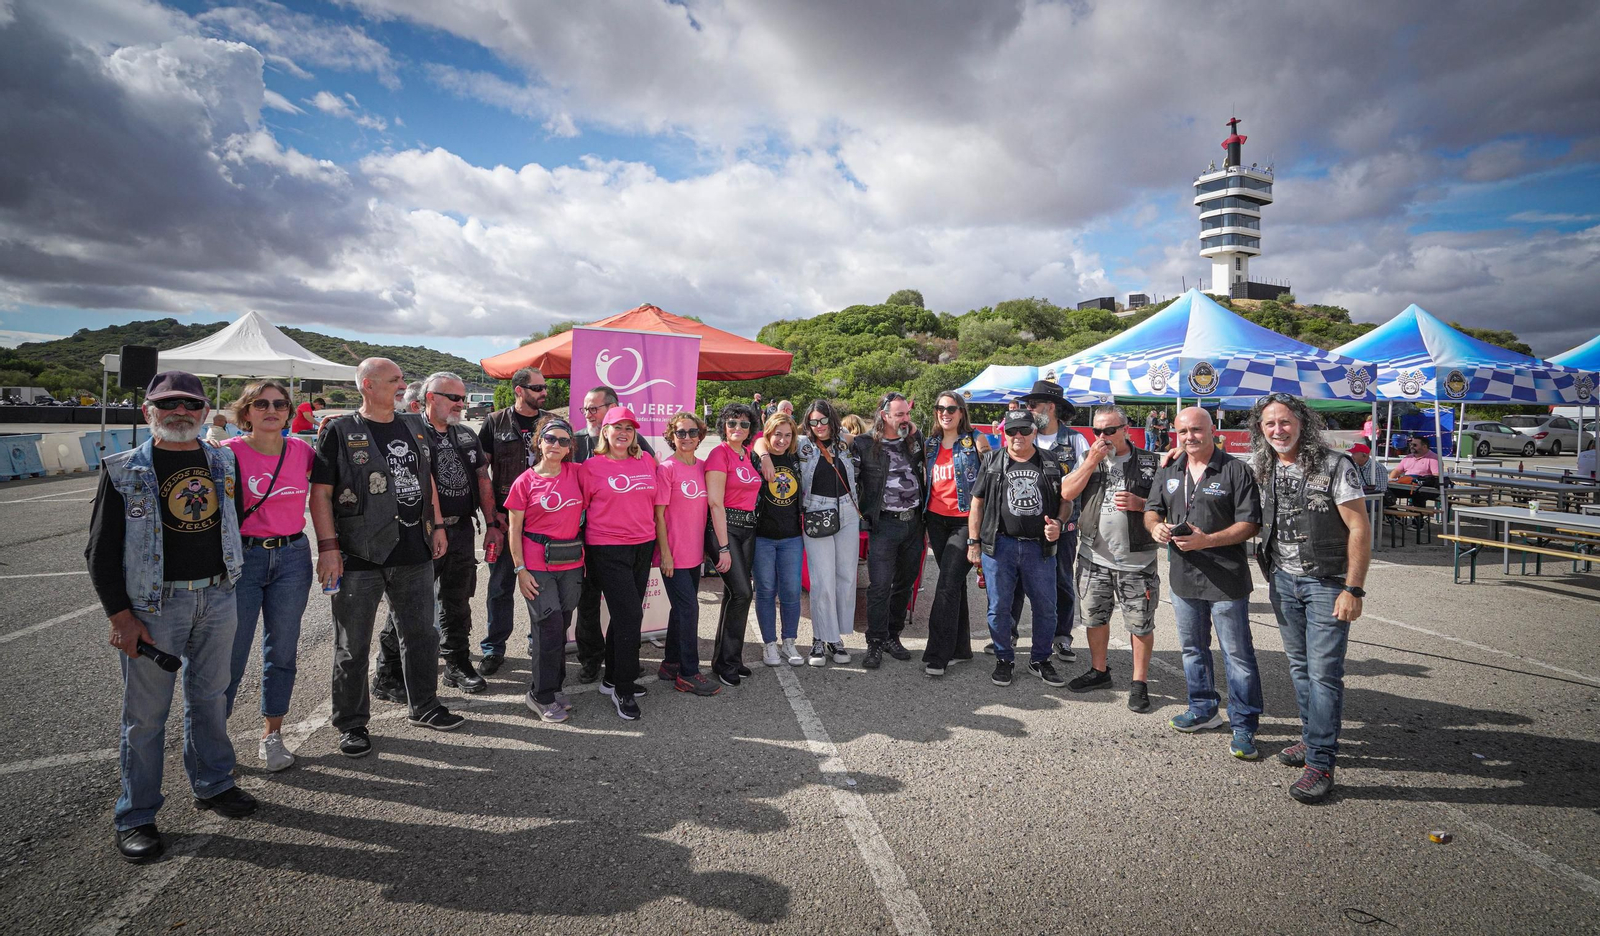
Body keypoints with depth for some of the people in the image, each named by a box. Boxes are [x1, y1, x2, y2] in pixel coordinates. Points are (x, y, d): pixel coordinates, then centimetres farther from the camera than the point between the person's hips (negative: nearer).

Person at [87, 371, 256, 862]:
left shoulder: (224, 462, 6)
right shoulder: (124, 470, -5)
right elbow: (101, 550, -5)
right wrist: (120, 615, -11)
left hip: (217, 597, 4)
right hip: (154, 605, -3)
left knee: (210, 697, 16)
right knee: (146, 712, 5)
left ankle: (212, 783, 33)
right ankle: (136, 816, 19)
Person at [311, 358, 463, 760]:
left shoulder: (414, 426, 11)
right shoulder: (340, 431, -6)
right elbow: (320, 492, -8)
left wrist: (436, 526, 14)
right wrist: (328, 546, -14)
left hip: (415, 552, 5)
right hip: (360, 557, -5)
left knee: (421, 633, 15)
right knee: (353, 645, 6)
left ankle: (424, 705, 31)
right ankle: (352, 724, 21)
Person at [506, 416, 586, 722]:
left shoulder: (576, 473, 4)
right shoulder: (525, 482, -4)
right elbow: (514, 531, -1)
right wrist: (520, 570, -8)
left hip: (572, 562, 3)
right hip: (538, 564, -3)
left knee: (561, 626, 11)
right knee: (549, 626, -5)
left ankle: (553, 688, 26)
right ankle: (541, 695, 10)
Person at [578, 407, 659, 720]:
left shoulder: (646, 461, 9)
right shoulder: (591, 466, -3)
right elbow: (581, 509, 2)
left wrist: (657, 542, 16)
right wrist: (582, 552, 2)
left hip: (643, 547, 5)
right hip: (607, 550, -5)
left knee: (626, 615, 11)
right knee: (630, 615, -10)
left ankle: (612, 679, 27)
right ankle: (623, 689, 2)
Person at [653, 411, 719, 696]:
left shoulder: (703, 466, 7)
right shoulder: (666, 468, -11)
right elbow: (659, 514, -11)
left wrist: (706, 544, 13)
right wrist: (665, 552, -13)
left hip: (694, 552, 7)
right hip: (674, 553, -7)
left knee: (682, 608, 15)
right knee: (689, 608, -5)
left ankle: (670, 664, 29)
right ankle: (688, 674, 6)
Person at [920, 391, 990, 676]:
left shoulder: (976, 440, -3)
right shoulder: (930, 444, 12)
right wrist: (923, 524, 15)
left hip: (965, 520, -5)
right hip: (936, 519, 5)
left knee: (948, 585, -12)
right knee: (954, 583, 13)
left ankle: (937, 655, -9)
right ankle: (960, 648, 22)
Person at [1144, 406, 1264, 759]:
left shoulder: (1236, 470, -8)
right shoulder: (1169, 471, 10)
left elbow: (1249, 524, -12)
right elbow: (1152, 508, 16)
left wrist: (1207, 540, -24)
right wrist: (1155, 525, -8)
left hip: (1226, 579, -6)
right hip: (1183, 577, 6)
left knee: (1238, 654, 0)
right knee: (1192, 648, 17)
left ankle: (1244, 726, 11)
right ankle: (1203, 709, 33)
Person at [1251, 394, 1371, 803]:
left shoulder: (1335, 466, -12)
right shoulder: (1259, 469, 3)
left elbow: (1359, 528, -12)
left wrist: (1352, 589, -15)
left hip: (1326, 583, -5)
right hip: (1282, 580, 5)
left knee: (1324, 672, -5)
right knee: (1299, 666, 14)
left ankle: (1320, 762, 1)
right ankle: (1312, 737, 29)